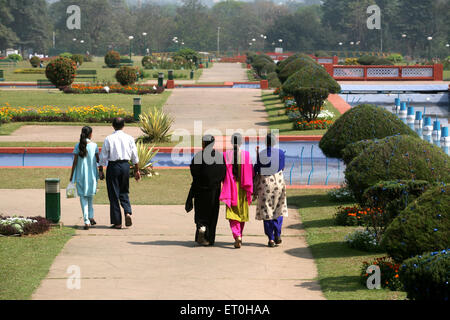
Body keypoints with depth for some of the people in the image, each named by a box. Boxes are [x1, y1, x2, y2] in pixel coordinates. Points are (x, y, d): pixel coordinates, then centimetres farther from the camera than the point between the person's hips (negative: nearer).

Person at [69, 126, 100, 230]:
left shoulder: (78, 146, -4)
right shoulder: (94, 145, -6)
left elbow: (75, 162, -3)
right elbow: (98, 160, 1)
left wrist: (71, 175, 4)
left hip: (81, 175, 0)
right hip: (92, 175, 0)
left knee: (83, 197, 3)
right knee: (90, 196, 21)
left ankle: (86, 220, -6)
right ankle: (91, 217, 24)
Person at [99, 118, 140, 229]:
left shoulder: (109, 139, -6)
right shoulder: (129, 138, 2)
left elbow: (103, 156, -3)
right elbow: (135, 157, 7)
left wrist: (101, 170, 5)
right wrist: (137, 170, 16)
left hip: (113, 166, -3)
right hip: (125, 166, 3)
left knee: (114, 195, 4)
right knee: (124, 192, 18)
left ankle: (117, 222, 5)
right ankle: (128, 212, -8)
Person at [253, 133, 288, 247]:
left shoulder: (260, 154, -6)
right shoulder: (280, 153, -3)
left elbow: (256, 171, -4)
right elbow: (282, 168, 9)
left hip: (264, 183, -1)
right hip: (278, 182, 1)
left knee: (266, 211, 5)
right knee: (278, 209, 15)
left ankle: (271, 239, 3)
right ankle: (277, 235, 1)